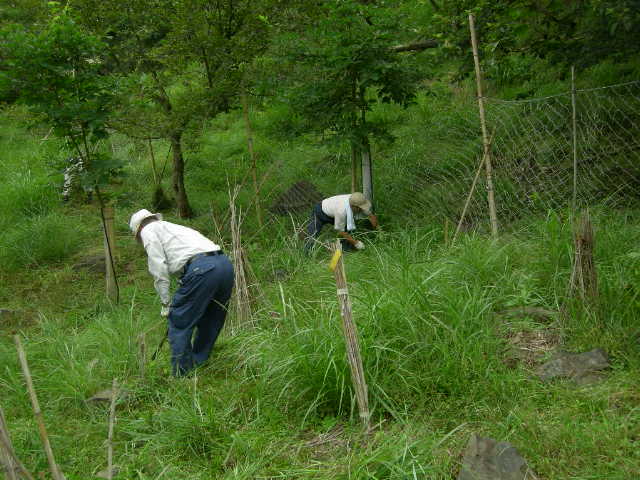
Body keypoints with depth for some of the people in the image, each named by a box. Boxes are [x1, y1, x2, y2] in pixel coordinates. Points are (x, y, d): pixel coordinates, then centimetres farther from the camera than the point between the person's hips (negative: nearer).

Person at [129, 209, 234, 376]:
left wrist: (166, 303, 9)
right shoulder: (174, 227, 37)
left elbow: (159, 270, 2)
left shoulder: (148, 230, 15)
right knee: (210, 322, 21)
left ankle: (181, 376, 12)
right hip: (225, 264, 8)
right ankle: (198, 364, 33)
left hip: (201, 268, -8)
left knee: (179, 323, 6)